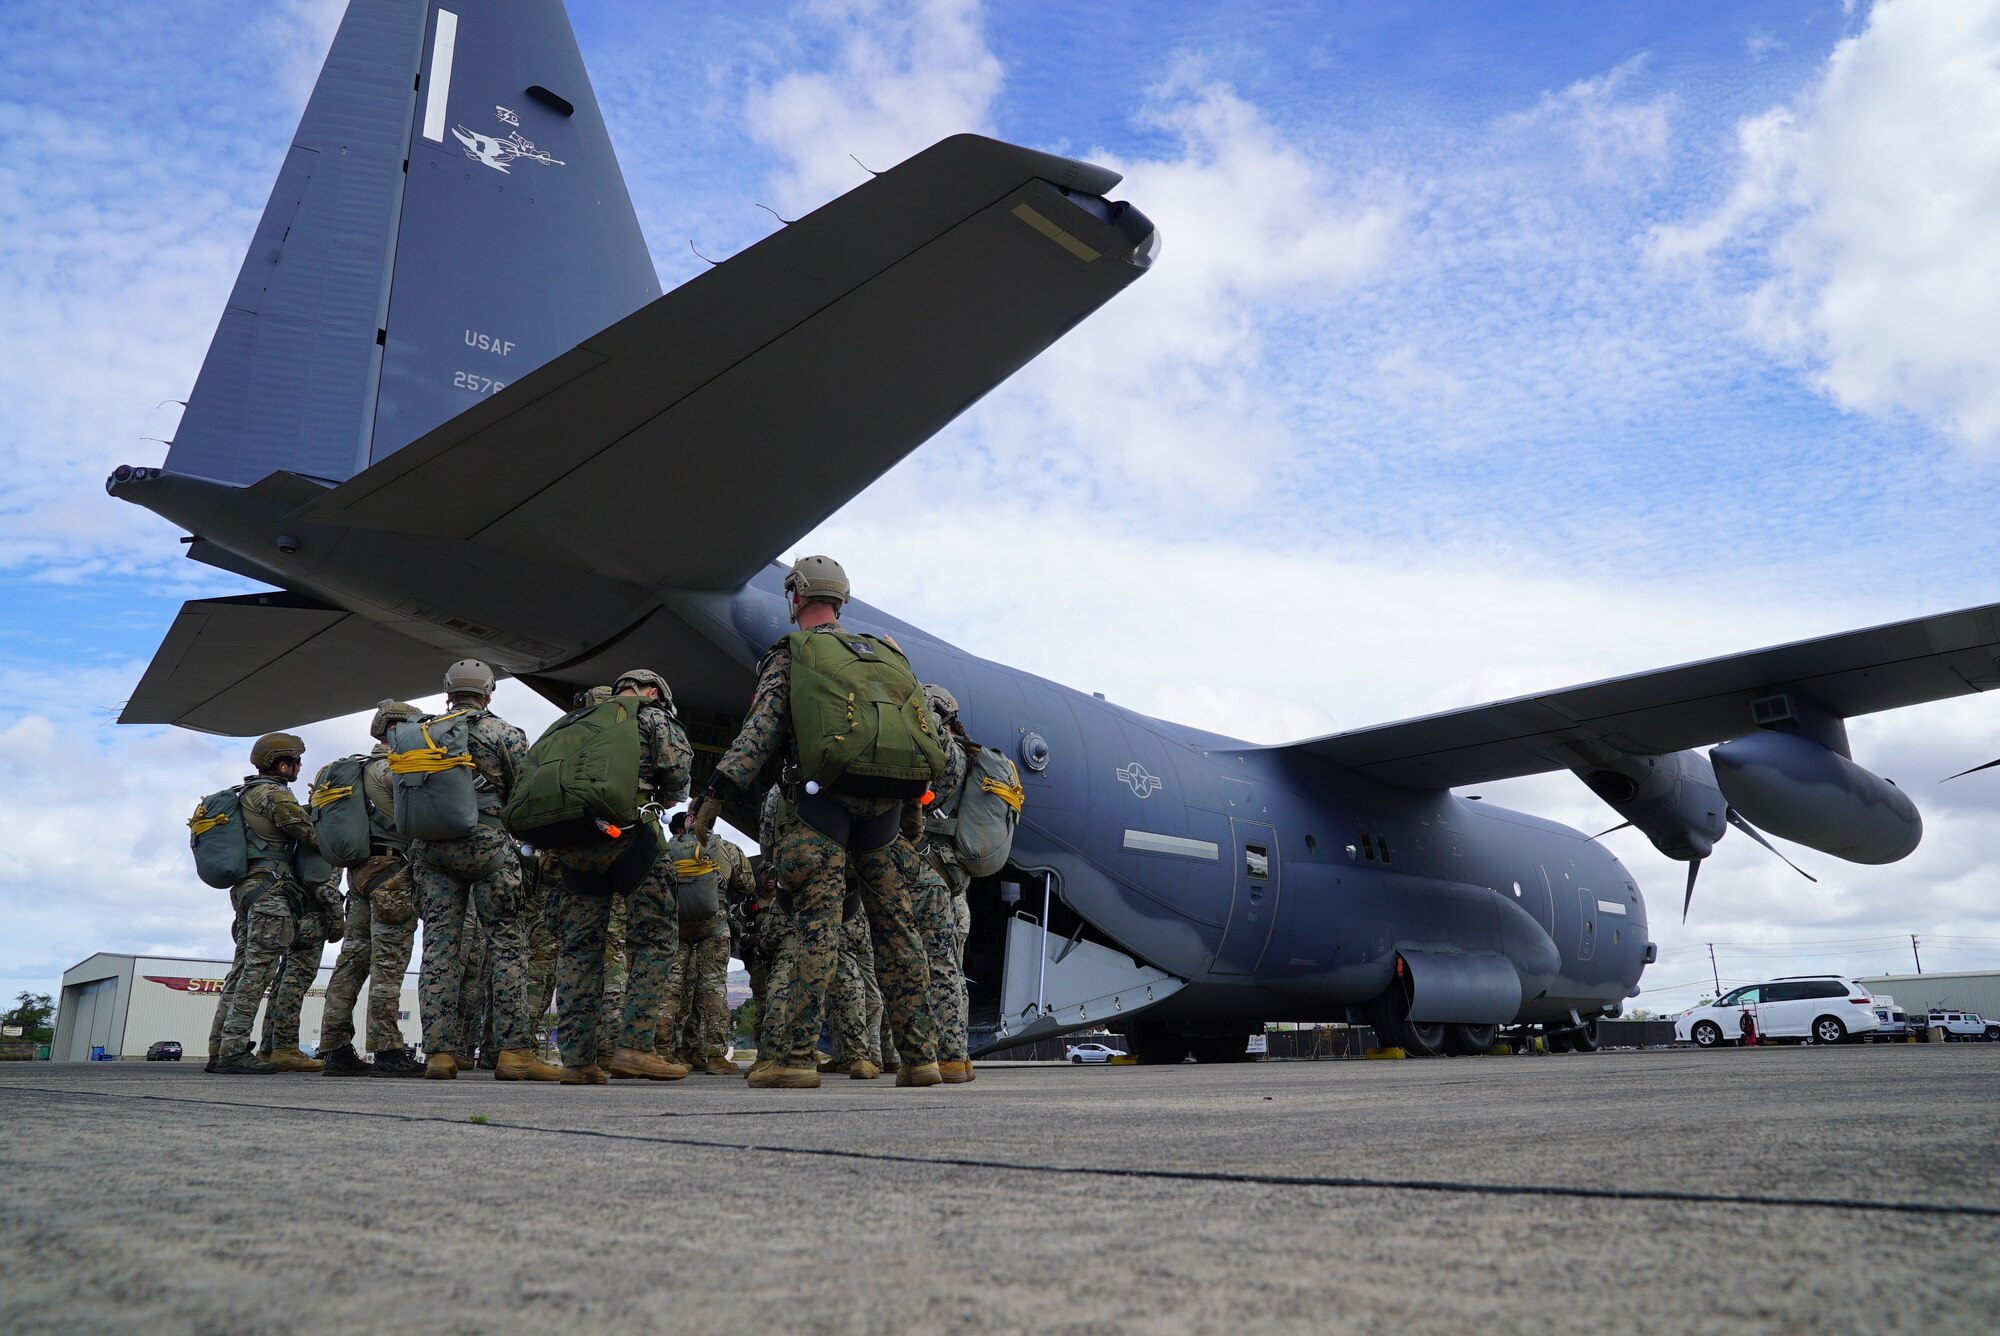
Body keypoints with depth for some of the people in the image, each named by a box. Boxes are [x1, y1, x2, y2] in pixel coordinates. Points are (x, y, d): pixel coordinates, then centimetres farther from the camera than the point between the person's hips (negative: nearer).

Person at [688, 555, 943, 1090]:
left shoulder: (790, 653, 7)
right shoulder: (887, 653, 23)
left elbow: (760, 730, -5)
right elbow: (925, 727, 20)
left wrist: (716, 794, -8)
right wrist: (913, 809, 26)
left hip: (825, 799, -4)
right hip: (887, 805, 5)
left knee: (817, 926, -8)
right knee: (894, 927, 7)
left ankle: (796, 1057, -10)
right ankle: (919, 1055, 8)